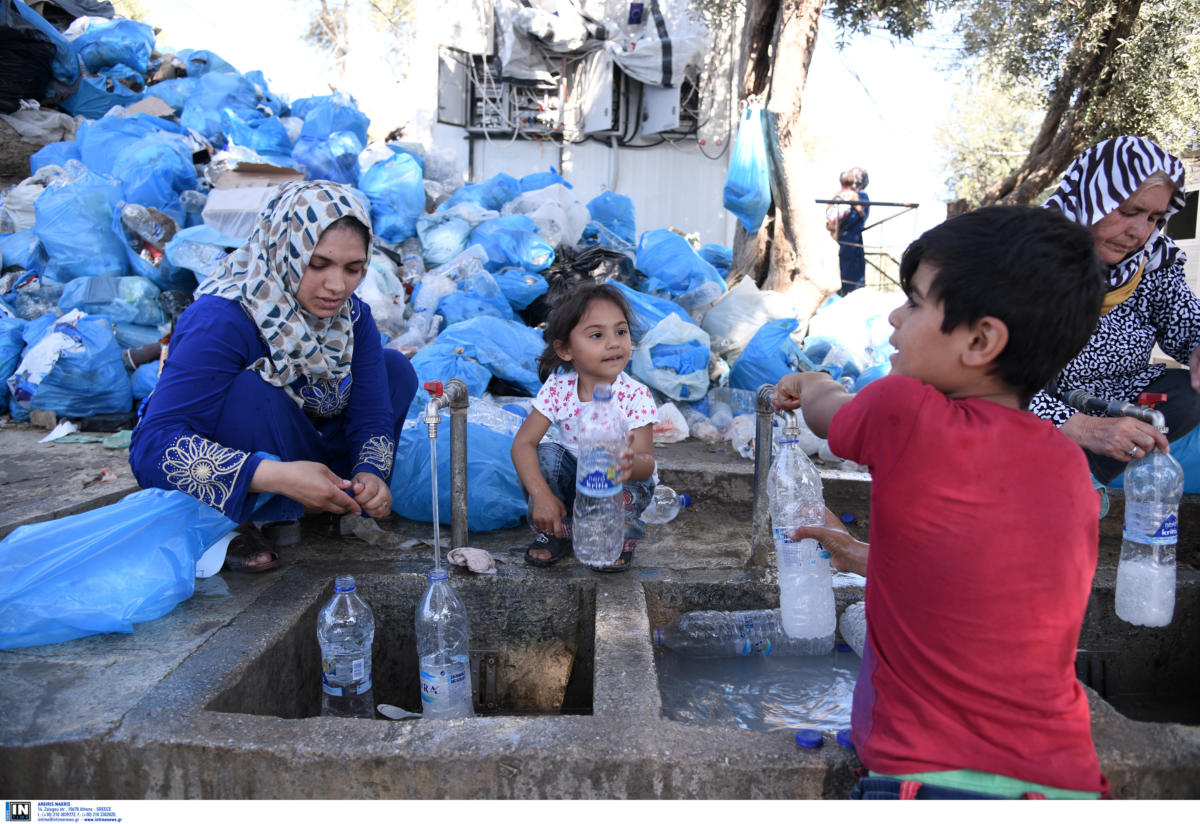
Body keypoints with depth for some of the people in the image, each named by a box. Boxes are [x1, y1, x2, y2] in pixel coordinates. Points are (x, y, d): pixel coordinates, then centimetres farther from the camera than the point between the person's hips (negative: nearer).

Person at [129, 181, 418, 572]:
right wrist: (276, 476, -46)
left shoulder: (352, 316, -10)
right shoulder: (221, 319, -30)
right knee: (249, 391, -36)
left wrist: (369, 475, -31)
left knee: (395, 369, -2)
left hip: (295, 448, 7)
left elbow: (371, 416, -9)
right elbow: (154, 443, -36)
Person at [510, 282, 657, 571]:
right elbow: (523, 442, -22)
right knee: (544, 454, -25)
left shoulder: (635, 396, -24)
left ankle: (621, 539, -3)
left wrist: (632, 463, -58)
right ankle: (555, 532, -4)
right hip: (573, 478, 2)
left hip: (620, 482, -2)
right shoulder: (558, 387, -18)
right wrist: (541, 496, -37)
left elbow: (647, 463, -31)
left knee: (627, 479, -34)